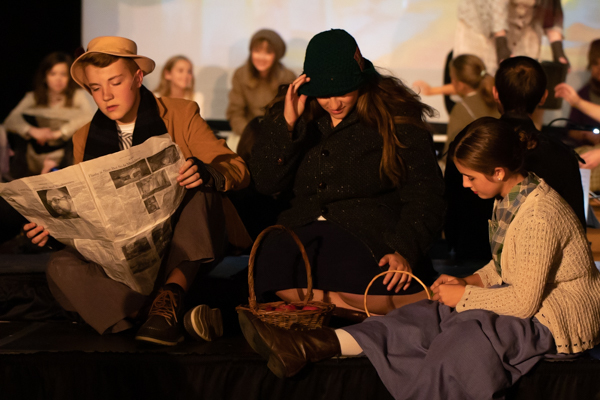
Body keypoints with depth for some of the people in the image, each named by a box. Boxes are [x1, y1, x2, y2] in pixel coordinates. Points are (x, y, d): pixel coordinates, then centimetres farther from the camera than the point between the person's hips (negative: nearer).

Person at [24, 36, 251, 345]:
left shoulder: (182, 115, 4)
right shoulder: (85, 140, 13)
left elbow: (238, 171, -6)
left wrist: (203, 172, -30)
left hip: (185, 249, -2)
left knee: (200, 189, -30)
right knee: (62, 267, -27)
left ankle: (170, 293, -40)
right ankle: (181, 316, -38)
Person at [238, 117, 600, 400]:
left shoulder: (539, 217, -24)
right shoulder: (510, 198, 6)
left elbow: (524, 301, -23)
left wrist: (464, 296, -13)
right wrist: (469, 282, 2)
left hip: (557, 320, -8)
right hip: (527, 300, 8)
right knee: (429, 316, -11)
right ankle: (308, 347, -23)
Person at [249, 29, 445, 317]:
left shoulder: (396, 120, 0)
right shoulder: (293, 113, 11)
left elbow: (424, 198, -2)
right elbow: (265, 183, 4)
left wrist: (405, 252, -17)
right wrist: (287, 124, -8)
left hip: (371, 233, -4)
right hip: (304, 229, 4)